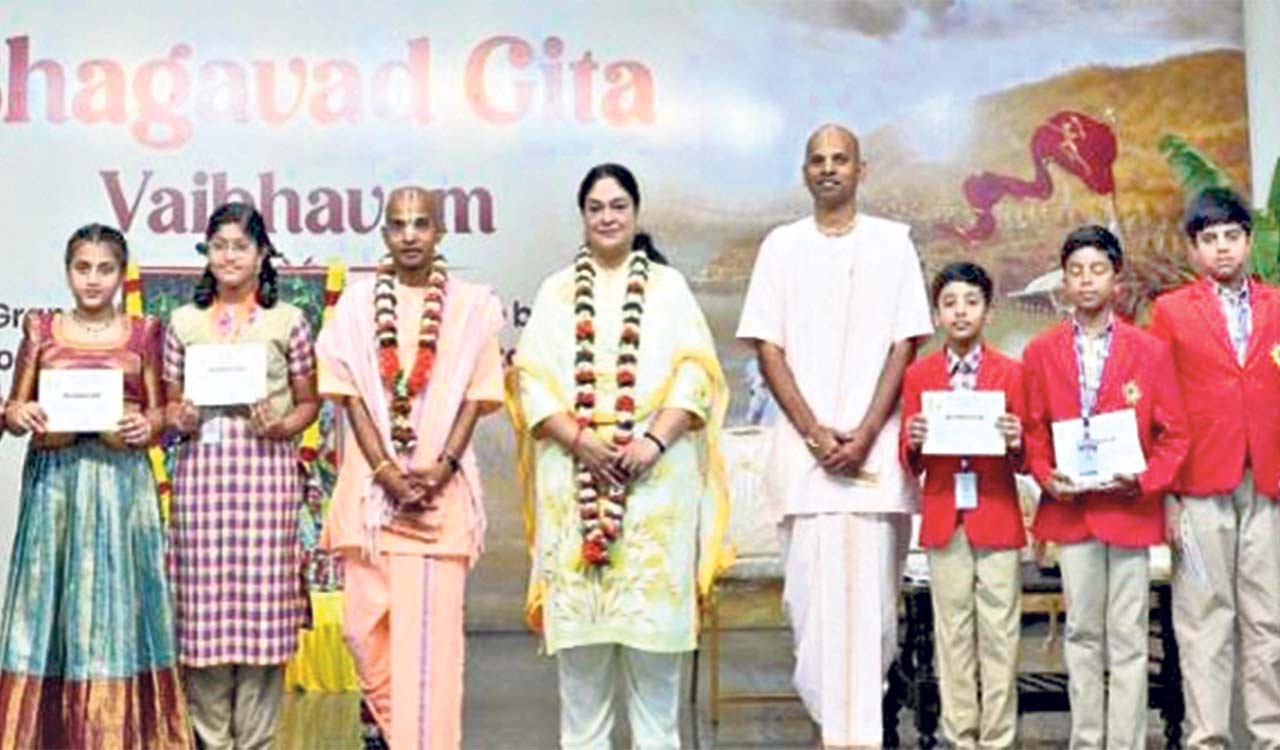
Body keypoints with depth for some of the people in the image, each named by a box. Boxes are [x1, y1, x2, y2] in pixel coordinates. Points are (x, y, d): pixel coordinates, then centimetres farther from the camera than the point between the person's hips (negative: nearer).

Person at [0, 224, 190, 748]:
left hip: (121, 479, 0)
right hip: (54, 477, 1)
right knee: (53, 599, 2)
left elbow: (159, 411, 6)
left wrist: (146, 426, -15)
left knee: (118, 596, 1)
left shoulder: (143, 334, 7)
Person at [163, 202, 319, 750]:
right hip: (202, 468, 2)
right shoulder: (183, 322, 12)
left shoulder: (286, 321, 8)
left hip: (267, 465, -1)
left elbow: (309, 401, 10)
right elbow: (170, 401, 16)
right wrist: (181, 420, -5)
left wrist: (281, 426, -8)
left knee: (264, 596, -3)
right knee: (203, 598, 0)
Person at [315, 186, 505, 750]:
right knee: (364, 622, 6)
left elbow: (474, 397, 1)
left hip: (441, 489, -1)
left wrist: (439, 472, -11)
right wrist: (388, 473, -10)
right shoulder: (358, 302, 6)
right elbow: (351, 394, 1)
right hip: (372, 485, 2)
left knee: (431, 629, -3)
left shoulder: (470, 305, 3)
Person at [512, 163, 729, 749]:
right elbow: (533, 380, 4)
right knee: (578, 613, 0)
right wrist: (581, 441, -11)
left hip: (656, 475, -1)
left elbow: (695, 375, 1)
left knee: (653, 609, -2)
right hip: (574, 474, 1)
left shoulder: (668, 285, 11)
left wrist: (653, 442, -13)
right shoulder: (557, 291, 13)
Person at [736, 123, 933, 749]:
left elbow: (905, 345, 3)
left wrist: (865, 435, -8)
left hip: (876, 451, -1)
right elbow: (768, 349, 5)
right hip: (803, 449, 1)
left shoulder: (892, 241, 8)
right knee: (811, 591, -3)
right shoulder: (781, 246, 10)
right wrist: (815, 434, -6)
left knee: (871, 593, -3)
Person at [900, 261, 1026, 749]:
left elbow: (1024, 462, 5)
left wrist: (1016, 444, -16)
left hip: (997, 517, -1)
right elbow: (910, 466, 8)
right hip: (943, 520, 1)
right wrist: (913, 443, -12)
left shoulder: (1010, 373, 5)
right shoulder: (918, 375, 8)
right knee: (952, 634, 5)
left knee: (1000, 632, 0)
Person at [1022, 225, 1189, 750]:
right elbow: (1033, 431, 9)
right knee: (1081, 634, 7)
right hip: (1070, 507, 1)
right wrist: (1047, 478, -7)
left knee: (1128, 638, 2)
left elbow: (1174, 435, 3)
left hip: (1130, 506, -1)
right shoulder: (1040, 352, 7)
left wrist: (1143, 480, -11)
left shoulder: (1150, 351, 3)